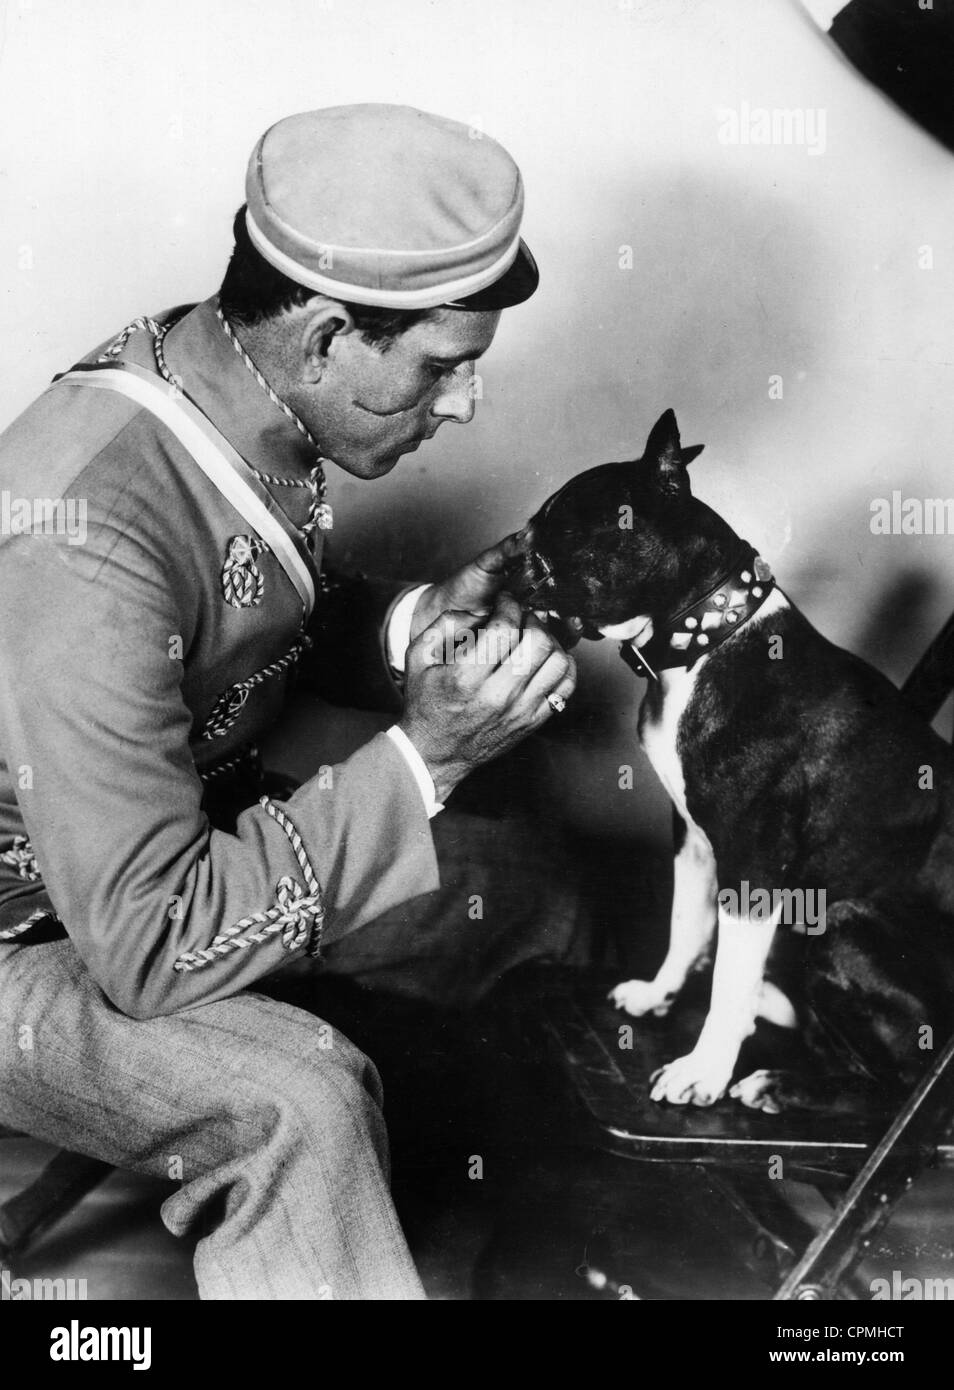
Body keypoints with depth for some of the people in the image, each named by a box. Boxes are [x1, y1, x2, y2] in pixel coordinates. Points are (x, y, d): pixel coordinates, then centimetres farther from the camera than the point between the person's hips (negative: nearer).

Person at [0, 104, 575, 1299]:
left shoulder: (233, 383, -12)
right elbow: (148, 948, -33)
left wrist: (416, 625, -12)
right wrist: (421, 761, -30)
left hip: (166, 843, 8)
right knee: (297, 1104, -30)